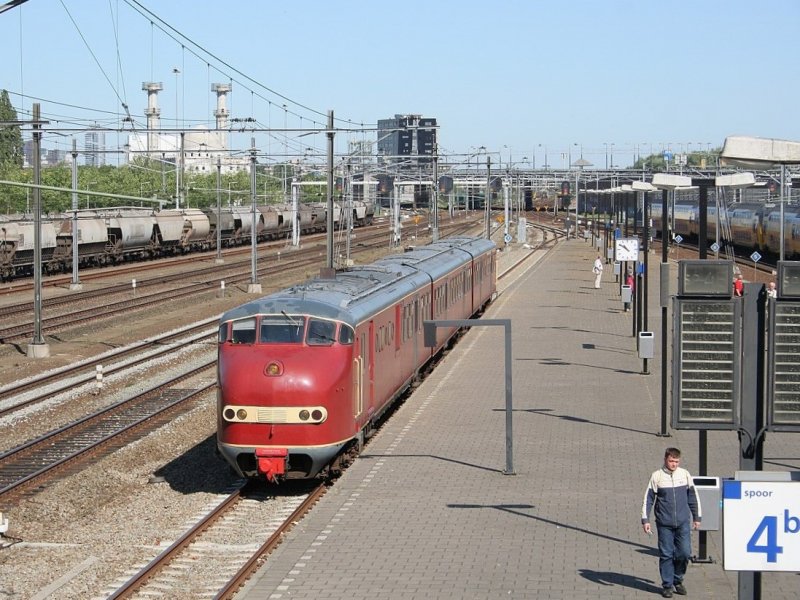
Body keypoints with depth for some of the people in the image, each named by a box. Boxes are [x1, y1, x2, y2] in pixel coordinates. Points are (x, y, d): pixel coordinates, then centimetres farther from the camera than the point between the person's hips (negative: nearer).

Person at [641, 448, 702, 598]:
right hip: (664, 523, -2)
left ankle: (678, 580, 19)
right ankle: (667, 585, 12)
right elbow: (648, 499, 1)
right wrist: (645, 520, -3)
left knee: (685, 552, -2)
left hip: (683, 522, 2)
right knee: (666, 555, 1)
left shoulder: (685, 474, 4)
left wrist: (697, 517, 16)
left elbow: (693, 497, 13)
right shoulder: (656, 476, -2)